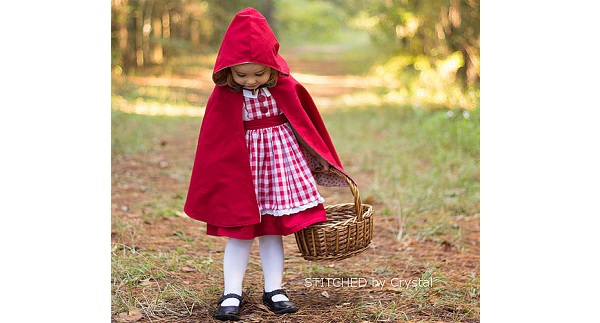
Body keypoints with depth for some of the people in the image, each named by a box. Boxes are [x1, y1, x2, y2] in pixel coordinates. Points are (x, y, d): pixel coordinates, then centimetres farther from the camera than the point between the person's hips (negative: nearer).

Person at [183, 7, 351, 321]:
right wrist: (217, 183, -4)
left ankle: (273, 290, 17)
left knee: (273, 230, 8)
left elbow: (304, 123, 7)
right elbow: (215, 144, -5)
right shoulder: (224, 96, -11)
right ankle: (231, 294, 9)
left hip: (281, 160, 2)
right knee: (239, 231, 3)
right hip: (241, 166, -2)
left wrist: (320, 159, 13)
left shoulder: (285, 88, -6)